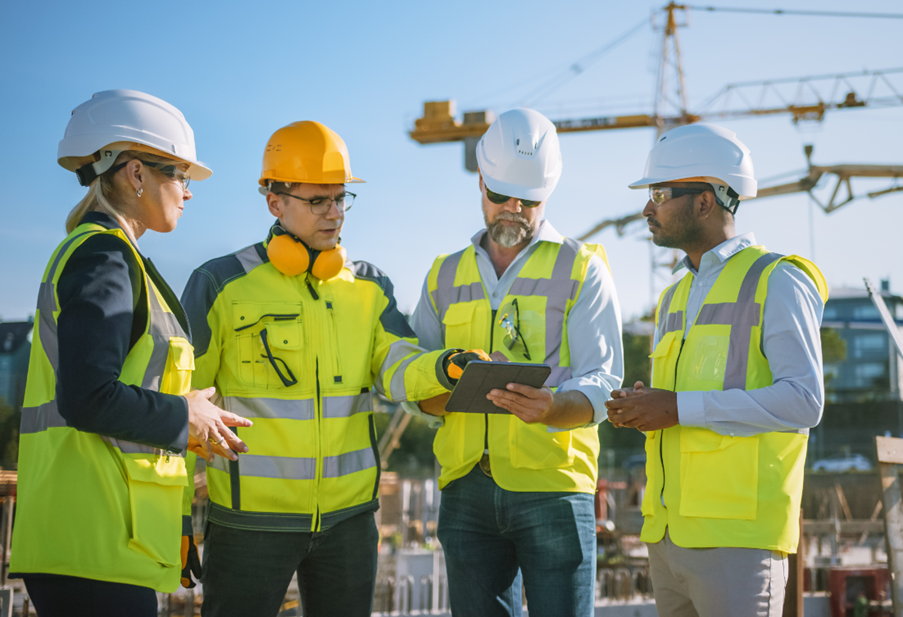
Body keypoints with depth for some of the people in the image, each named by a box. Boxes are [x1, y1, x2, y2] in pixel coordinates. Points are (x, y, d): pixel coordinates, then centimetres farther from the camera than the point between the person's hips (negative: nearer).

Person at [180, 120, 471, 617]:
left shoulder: (369, 286, 9)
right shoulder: (221, 285, -4)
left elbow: (397, 370, -5)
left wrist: (443, 369, -28)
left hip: (348, 514, 4)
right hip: (252, 516, -4)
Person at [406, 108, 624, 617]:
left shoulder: (582, 269, 6)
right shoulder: (446, 276, 17)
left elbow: (603, 384, -3)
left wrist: (552, 408, -26)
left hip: (552, 485, -3)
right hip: (466, 489, 3)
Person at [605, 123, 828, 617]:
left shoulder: (776, 281, -3)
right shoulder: (674, 299, 21)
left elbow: (803, 401, -14)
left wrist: (680, 408, -16)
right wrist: (638, 411, 4)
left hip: (737, 538, -7)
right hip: (667, 536, 7)